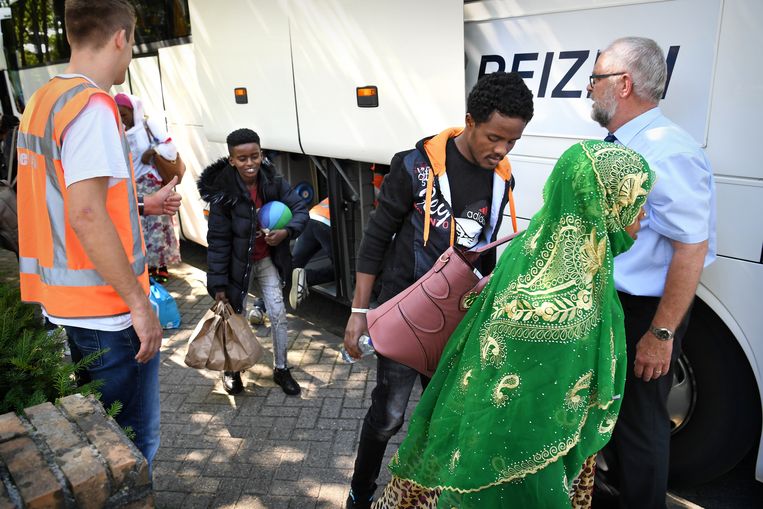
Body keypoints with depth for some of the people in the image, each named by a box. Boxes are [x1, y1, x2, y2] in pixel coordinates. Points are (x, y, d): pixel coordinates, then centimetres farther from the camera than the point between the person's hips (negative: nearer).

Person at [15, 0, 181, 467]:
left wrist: (143, 205, 26)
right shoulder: (93, 104, -17)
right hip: (108, 307, -9)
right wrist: (139, 304, -21)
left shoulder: (42, 101, 12)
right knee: (132, 443, 5)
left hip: (63, 301, 9)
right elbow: (86, 216, -26)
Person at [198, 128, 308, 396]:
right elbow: (218, 240, -16)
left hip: (267, 261, 3)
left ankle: (281, 369, 23)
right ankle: (231, 370, 34)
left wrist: (286, 231, -26)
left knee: (278, 314, 3)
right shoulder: (224, 192, -20)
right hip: (238, 264, -3)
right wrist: (218, 284, -14)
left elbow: (300, 209, -5)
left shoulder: (273, 182, -11)